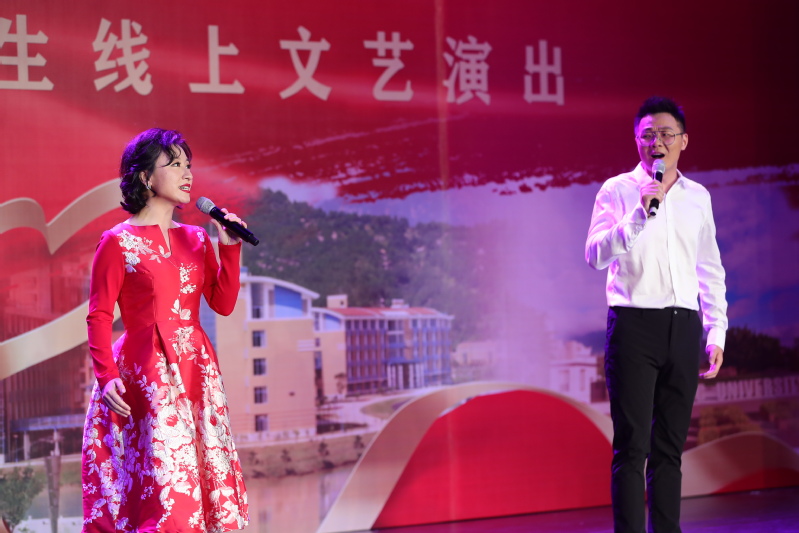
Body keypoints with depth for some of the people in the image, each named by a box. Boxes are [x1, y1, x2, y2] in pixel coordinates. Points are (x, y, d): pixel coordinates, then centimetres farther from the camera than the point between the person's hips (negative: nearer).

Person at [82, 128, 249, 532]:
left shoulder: (196, 239, 13)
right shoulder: (118, 242, -3)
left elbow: (223, 304, 8)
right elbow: (99, 317, -7)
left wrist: (229, 247, 1)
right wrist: (107, 374, -19)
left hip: (197, 373, 6)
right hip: (146, 374, -6)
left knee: (206, 481, 5)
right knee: (164, 486, -11)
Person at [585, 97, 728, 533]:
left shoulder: (698, 197, 14)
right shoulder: (618, 190, 2)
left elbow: (710, 271, 18)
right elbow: (596, 254, -10)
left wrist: (716, 333, 12)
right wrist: (639, 214, -20)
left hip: (683, 326, 4)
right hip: (634, 322, -4)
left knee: (670, 446, 7)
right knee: (632, 446, -5)